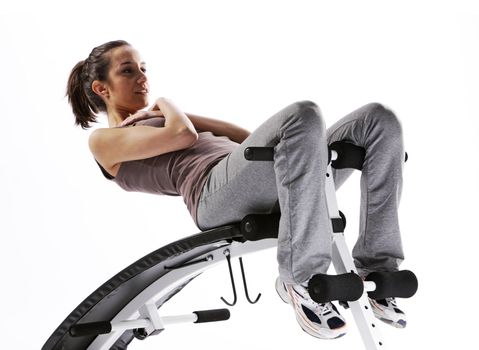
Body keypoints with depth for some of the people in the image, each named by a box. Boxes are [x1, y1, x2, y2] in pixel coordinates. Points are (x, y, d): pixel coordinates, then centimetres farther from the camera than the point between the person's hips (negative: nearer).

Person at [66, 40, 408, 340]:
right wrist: (166, 105, 18)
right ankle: (300, 280, -27)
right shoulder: (105, 141, 15)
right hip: (218, 194, -8)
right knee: (303, 115, -35)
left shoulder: (163, 120, 39)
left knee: (379, 119, -11)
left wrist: (184, 116, 22)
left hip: (274, 188, 8)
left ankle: (376, 273, -12)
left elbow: (247, 139, 28)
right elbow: (183, 134, -3)